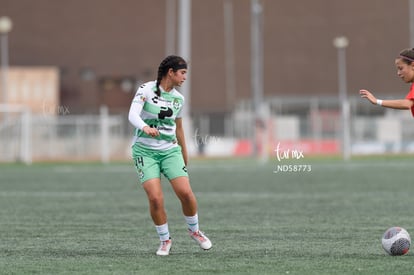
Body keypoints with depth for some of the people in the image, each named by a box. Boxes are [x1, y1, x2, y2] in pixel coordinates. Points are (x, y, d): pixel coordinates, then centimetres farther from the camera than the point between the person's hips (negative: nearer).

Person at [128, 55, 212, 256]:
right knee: (155, 198, -16)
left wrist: (185, 157, 26)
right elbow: (132, 115, -23)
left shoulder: (178, 99, 7)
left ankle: (194, 230, 16)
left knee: (186, 193, -12)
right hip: (145, 150, -4)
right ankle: (165, 240, 6)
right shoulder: (146, 90, -10)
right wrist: (145, 127, -44)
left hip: (170, 150, 4)